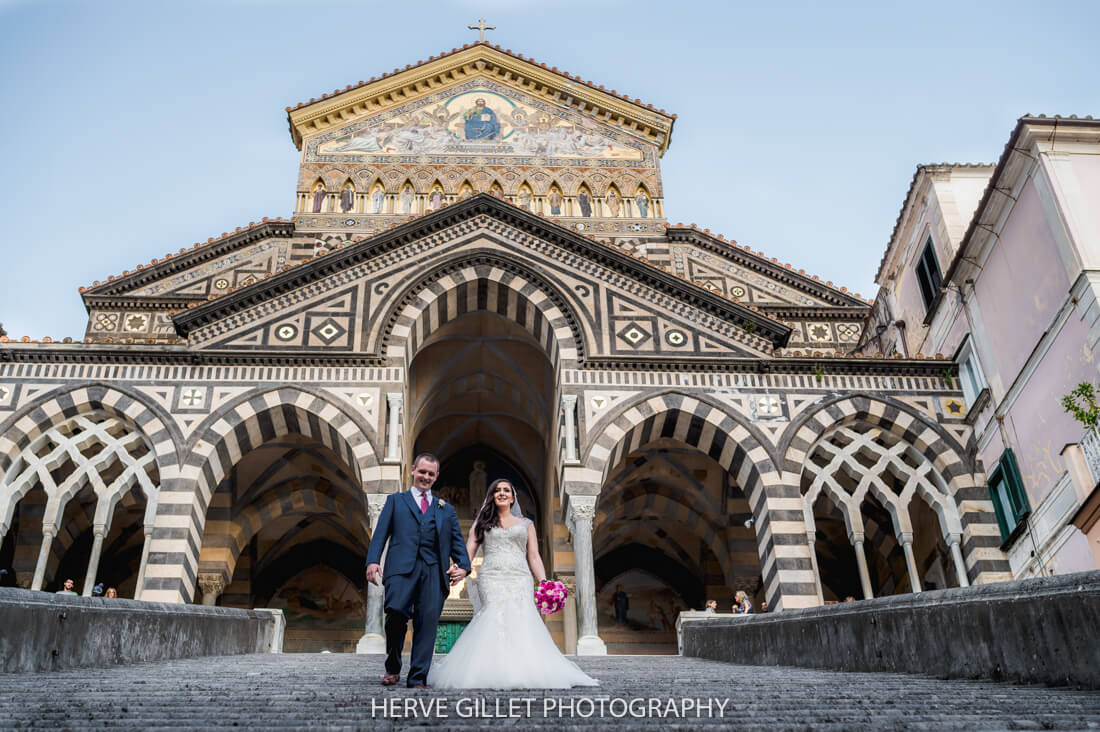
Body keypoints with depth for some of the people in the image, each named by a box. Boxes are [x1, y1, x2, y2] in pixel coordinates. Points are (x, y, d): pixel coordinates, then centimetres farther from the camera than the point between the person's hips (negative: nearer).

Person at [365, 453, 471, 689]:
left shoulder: (446, 510, 27)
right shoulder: (395, 501, 22)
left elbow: (457, 542, 18)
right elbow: (380, 533, 10)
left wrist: (463, 566, -2)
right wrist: (373, 560, -7)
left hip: (433, 571, 2)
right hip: (402, 566, -2)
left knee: (427, 622, -9)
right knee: (396, 613, -21)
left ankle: (417, 679, -2)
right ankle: (393, 668, 1)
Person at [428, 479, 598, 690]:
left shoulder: (526, 524, 21)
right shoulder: (482, 523, 19)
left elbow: (534, 557, 16)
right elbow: (468, 552, 8)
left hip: (520, 580, 1)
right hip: (491, 579, 0)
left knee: (523, 623, -15)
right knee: (493, 623, -17)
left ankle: (527, 673, -13)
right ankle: (492, 674, -15)